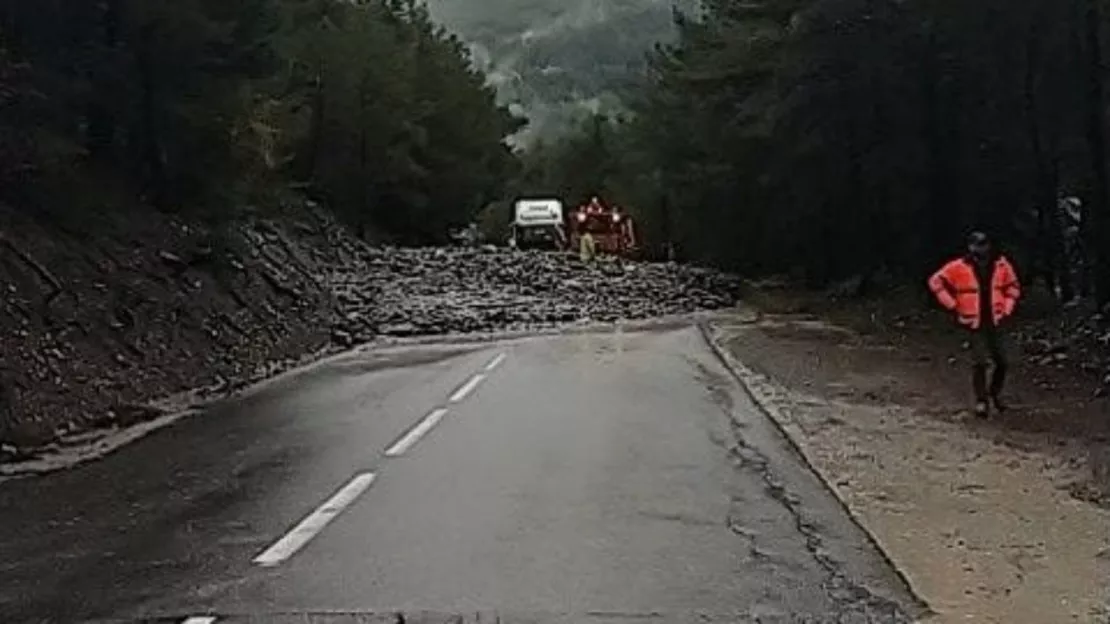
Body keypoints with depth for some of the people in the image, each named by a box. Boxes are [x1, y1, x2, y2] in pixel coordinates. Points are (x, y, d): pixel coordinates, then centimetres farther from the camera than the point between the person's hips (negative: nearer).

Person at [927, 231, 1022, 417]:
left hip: (995, 322, 3)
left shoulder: (1001, 265, -1)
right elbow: (936, 281, -5)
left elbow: (1013, 287, 14)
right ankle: (981, 400, 7)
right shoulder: (960, 267, -10)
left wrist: (1007, 310, 6)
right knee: (979, 363, -7)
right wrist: (953, 306, -6)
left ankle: (995, 393, 29)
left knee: (1002, 362, 4)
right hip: (974, 323, -3)